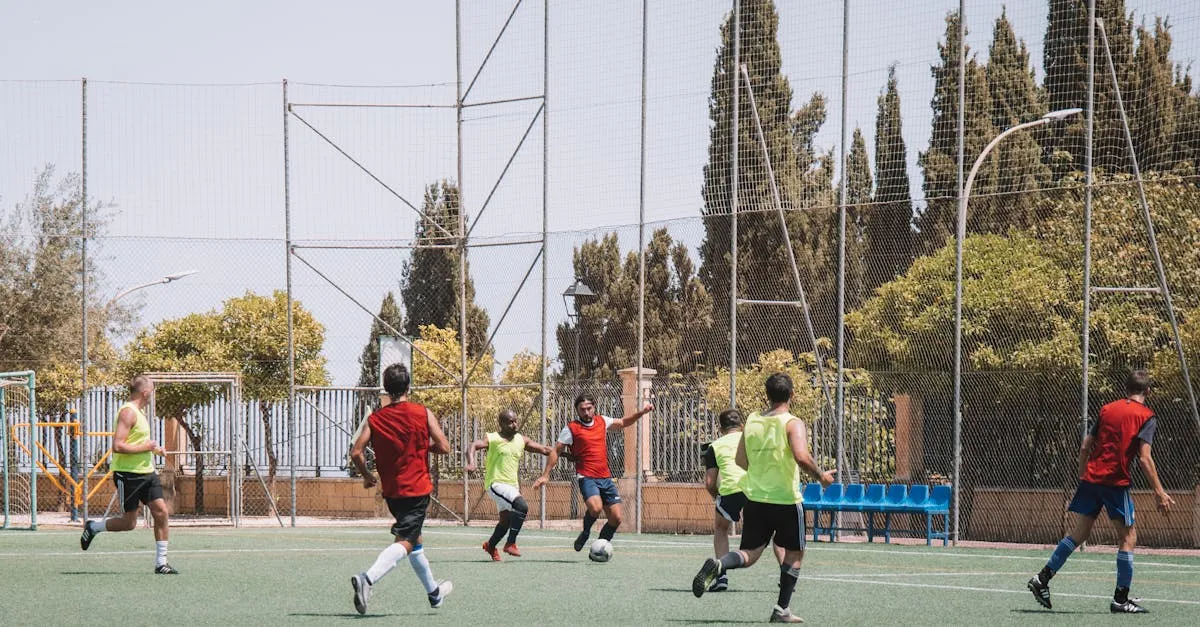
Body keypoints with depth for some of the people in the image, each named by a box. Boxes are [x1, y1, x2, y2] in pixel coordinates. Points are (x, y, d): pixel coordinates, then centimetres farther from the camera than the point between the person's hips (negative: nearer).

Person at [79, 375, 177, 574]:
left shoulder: (139, 412, 16)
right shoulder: (128, 412, -15)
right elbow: (117, 446, -24)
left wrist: (153, 449, 16)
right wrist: (146, 447, -18)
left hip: (146, 472, 9)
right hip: (128, 474, -9)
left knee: (161, 513, -3)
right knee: (129, 523, -3)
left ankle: (161, 563, 2)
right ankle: (93, 527, 22)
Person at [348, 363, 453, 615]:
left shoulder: (375, 419, 0)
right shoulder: (423, 414, -6)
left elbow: (356, 452, -8)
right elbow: (443, 447, -11)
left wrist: (367, 476, 9)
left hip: (392, 491, 5)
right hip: (417, 489, -5)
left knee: (415, 540, 23)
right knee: (405, 542, -13)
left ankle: (434, 592, 37)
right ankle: (367, 579, -38)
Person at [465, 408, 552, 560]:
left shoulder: (521, 440, 9)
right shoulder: (493, 439, -9)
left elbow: (544, 450, 16)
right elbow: (474, 446, -24)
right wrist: (471, 463, -42)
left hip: (512, 485, 8)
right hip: (496, 484, -8)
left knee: (506, 521, 15)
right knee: (522, 506, -27)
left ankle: (491, 545, 40)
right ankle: (511, 543, -18)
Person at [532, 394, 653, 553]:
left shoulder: (602, 422, 12)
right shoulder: (571, 428, -2)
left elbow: (622, 423, 30)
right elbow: (555, 451, 2)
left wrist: (641, 412, 18)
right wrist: (545, 475, -3)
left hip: (605, 477, 5)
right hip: (586, 477, -5)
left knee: (616, 518, -1)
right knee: (595, 507, -30)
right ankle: (585, 533, 0)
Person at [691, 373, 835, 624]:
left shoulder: (752, 421, 6)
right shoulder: (792, 423, -11)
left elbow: (741, 460, 11)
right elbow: (801, 456, -25)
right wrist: (821, 475, -9)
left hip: (755, 499, 4)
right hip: (786, 500, -4)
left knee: (749, 554, 9)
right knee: (794, 553, 14)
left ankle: (718, 565, -23)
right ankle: (782, 610, 11)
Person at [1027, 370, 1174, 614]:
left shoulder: (1107, 409, 14)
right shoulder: (1147, 417, -2)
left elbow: (1085, 448, 13)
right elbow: (1144, 458, -12)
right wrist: (1159, 492, -9)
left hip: (1091, 477, 5)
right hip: (1116, 482, -5)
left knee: (1080, 534, 14)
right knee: (1128, 537, 6)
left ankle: (1042, 580, 9)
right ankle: (1121, 599, 5)